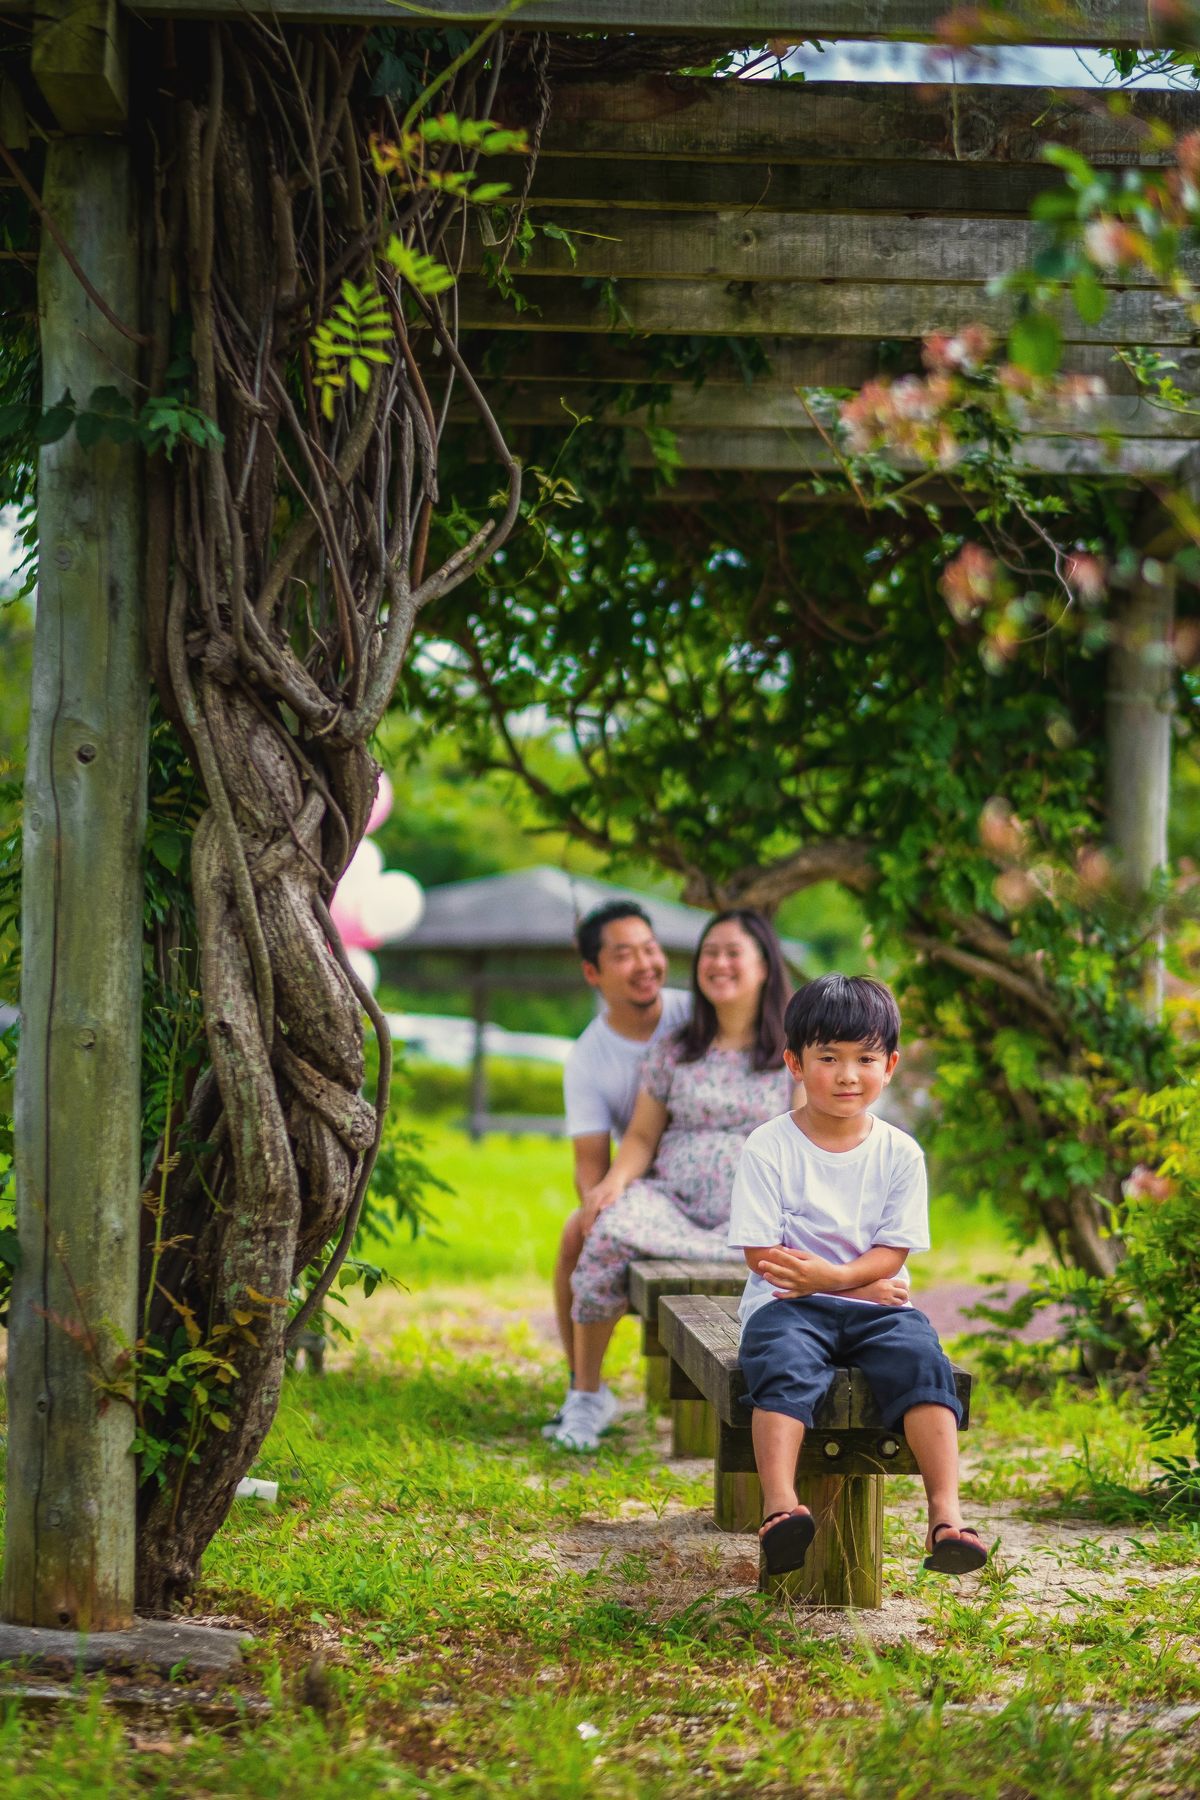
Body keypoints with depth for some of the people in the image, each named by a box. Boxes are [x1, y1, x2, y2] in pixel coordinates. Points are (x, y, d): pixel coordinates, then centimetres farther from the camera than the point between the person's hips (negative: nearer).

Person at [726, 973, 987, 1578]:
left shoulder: (900, 1154, 6)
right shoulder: (768, 1148, -2)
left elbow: (892, 1254, 1)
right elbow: (761, 1255, -6)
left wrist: (832, 1275, -20)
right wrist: (866, 1286, -9)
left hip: (875, 1303, 2)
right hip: (787, 1303, -2)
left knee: (922, 1359, -28)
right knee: (785, 1367, -34)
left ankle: (945, 1511, -36)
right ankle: (780, 1506, -47)